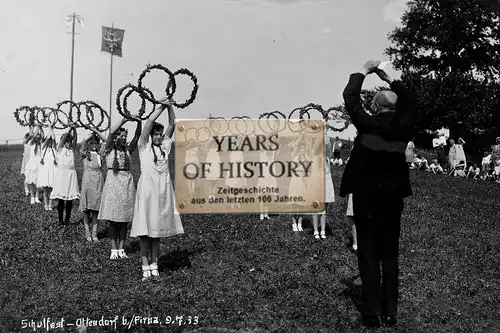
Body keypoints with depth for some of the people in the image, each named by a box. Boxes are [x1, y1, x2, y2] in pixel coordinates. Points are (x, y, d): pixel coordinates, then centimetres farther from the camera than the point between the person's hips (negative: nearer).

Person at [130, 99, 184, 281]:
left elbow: (172, 125, 9)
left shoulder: (165, 146, 12)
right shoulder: (144, 146, 2)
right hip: (147, 188, -4)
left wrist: (170, 107, 0)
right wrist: (161, 107, -4)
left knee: (157, 230, 8)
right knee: (144, 230, -3)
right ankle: (145, 267, 2)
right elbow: (149, 122, -7)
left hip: (163, 190, 4)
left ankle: (154, 265, 13)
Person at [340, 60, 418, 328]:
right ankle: (390, 312, 15)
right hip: (393, 196, 3)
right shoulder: (405, 127, -2)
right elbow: (410, 103, 17)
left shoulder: (368, 124, -11)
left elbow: (350, 97, -2)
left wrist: (364, 71, 9)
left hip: (366, 196, -3)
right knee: (390, 254, 10)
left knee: (369, 255, 3)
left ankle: (372, 313, 5)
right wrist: (390, 79, 17)